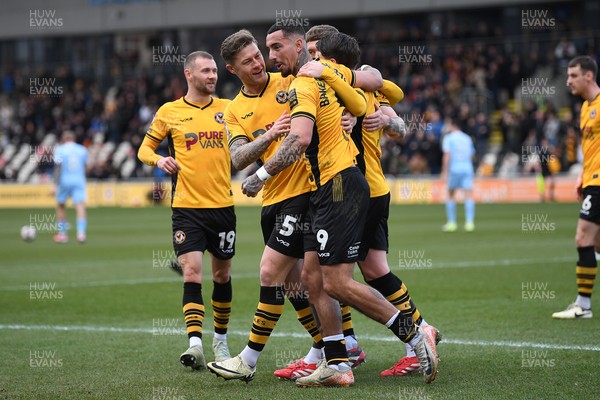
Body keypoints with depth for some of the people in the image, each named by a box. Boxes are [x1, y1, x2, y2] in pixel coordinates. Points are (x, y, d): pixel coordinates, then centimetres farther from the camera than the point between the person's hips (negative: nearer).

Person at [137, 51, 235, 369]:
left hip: (222, 205, 2)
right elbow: (145, 148, 10)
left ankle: (220, 339, 28)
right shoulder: (169, 112, 2)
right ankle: (195, 344, -20)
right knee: (192, 272, -14)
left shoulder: (228, 108, 7)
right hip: (187, 207, -2)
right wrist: (158, 159, -11)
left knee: (222, 275, 11)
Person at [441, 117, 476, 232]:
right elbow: (471, 155, 17)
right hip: (468, 168, 3)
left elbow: (447, 156, -9)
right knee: (469, 195, -4)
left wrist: (444, 172, -9)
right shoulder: (467, 138, 14)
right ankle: (469, 222, -15)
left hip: (454, 169, -3)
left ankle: (451, 223, 12)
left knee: (451, 196, 10)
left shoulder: (448, 138, -1)